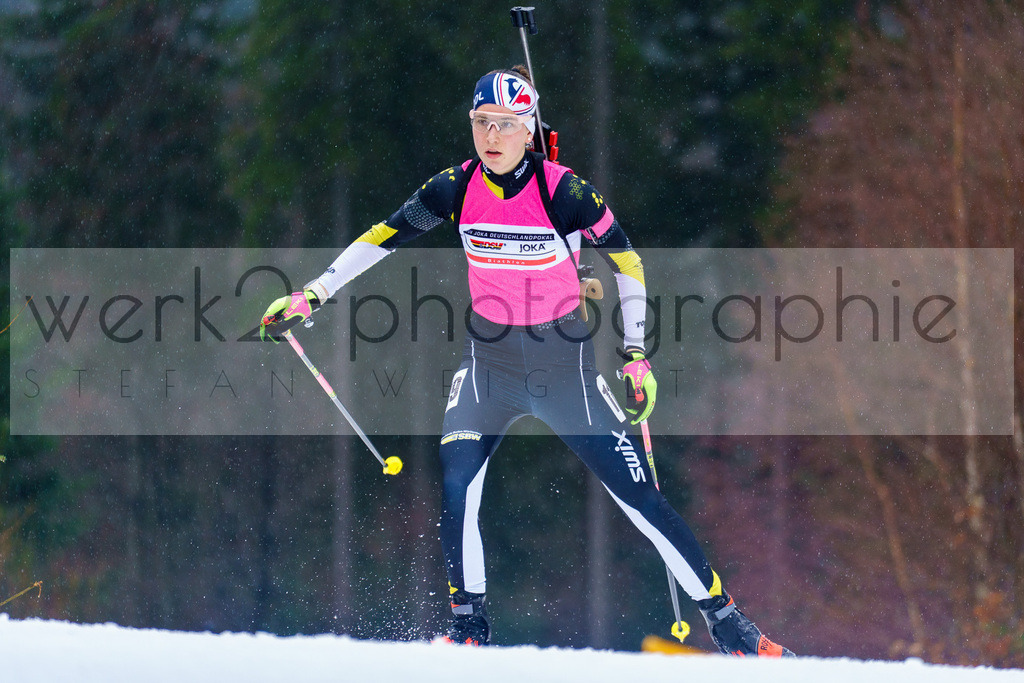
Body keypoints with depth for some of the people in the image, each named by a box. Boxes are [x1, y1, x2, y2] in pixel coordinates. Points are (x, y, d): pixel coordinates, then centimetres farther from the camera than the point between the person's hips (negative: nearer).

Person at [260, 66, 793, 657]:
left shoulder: (563, 192, -17)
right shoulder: (458, 188, -8)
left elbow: (625, 258, -5)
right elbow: (389, 235, 3)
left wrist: (637, 354, -6)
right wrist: (313, 295, 0)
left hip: (566, 364, -2)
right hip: (489, 364, 2)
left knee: (639, 496, -6)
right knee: (455, 486, -20)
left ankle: (724, 617, 4)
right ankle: (470, 625, -4)